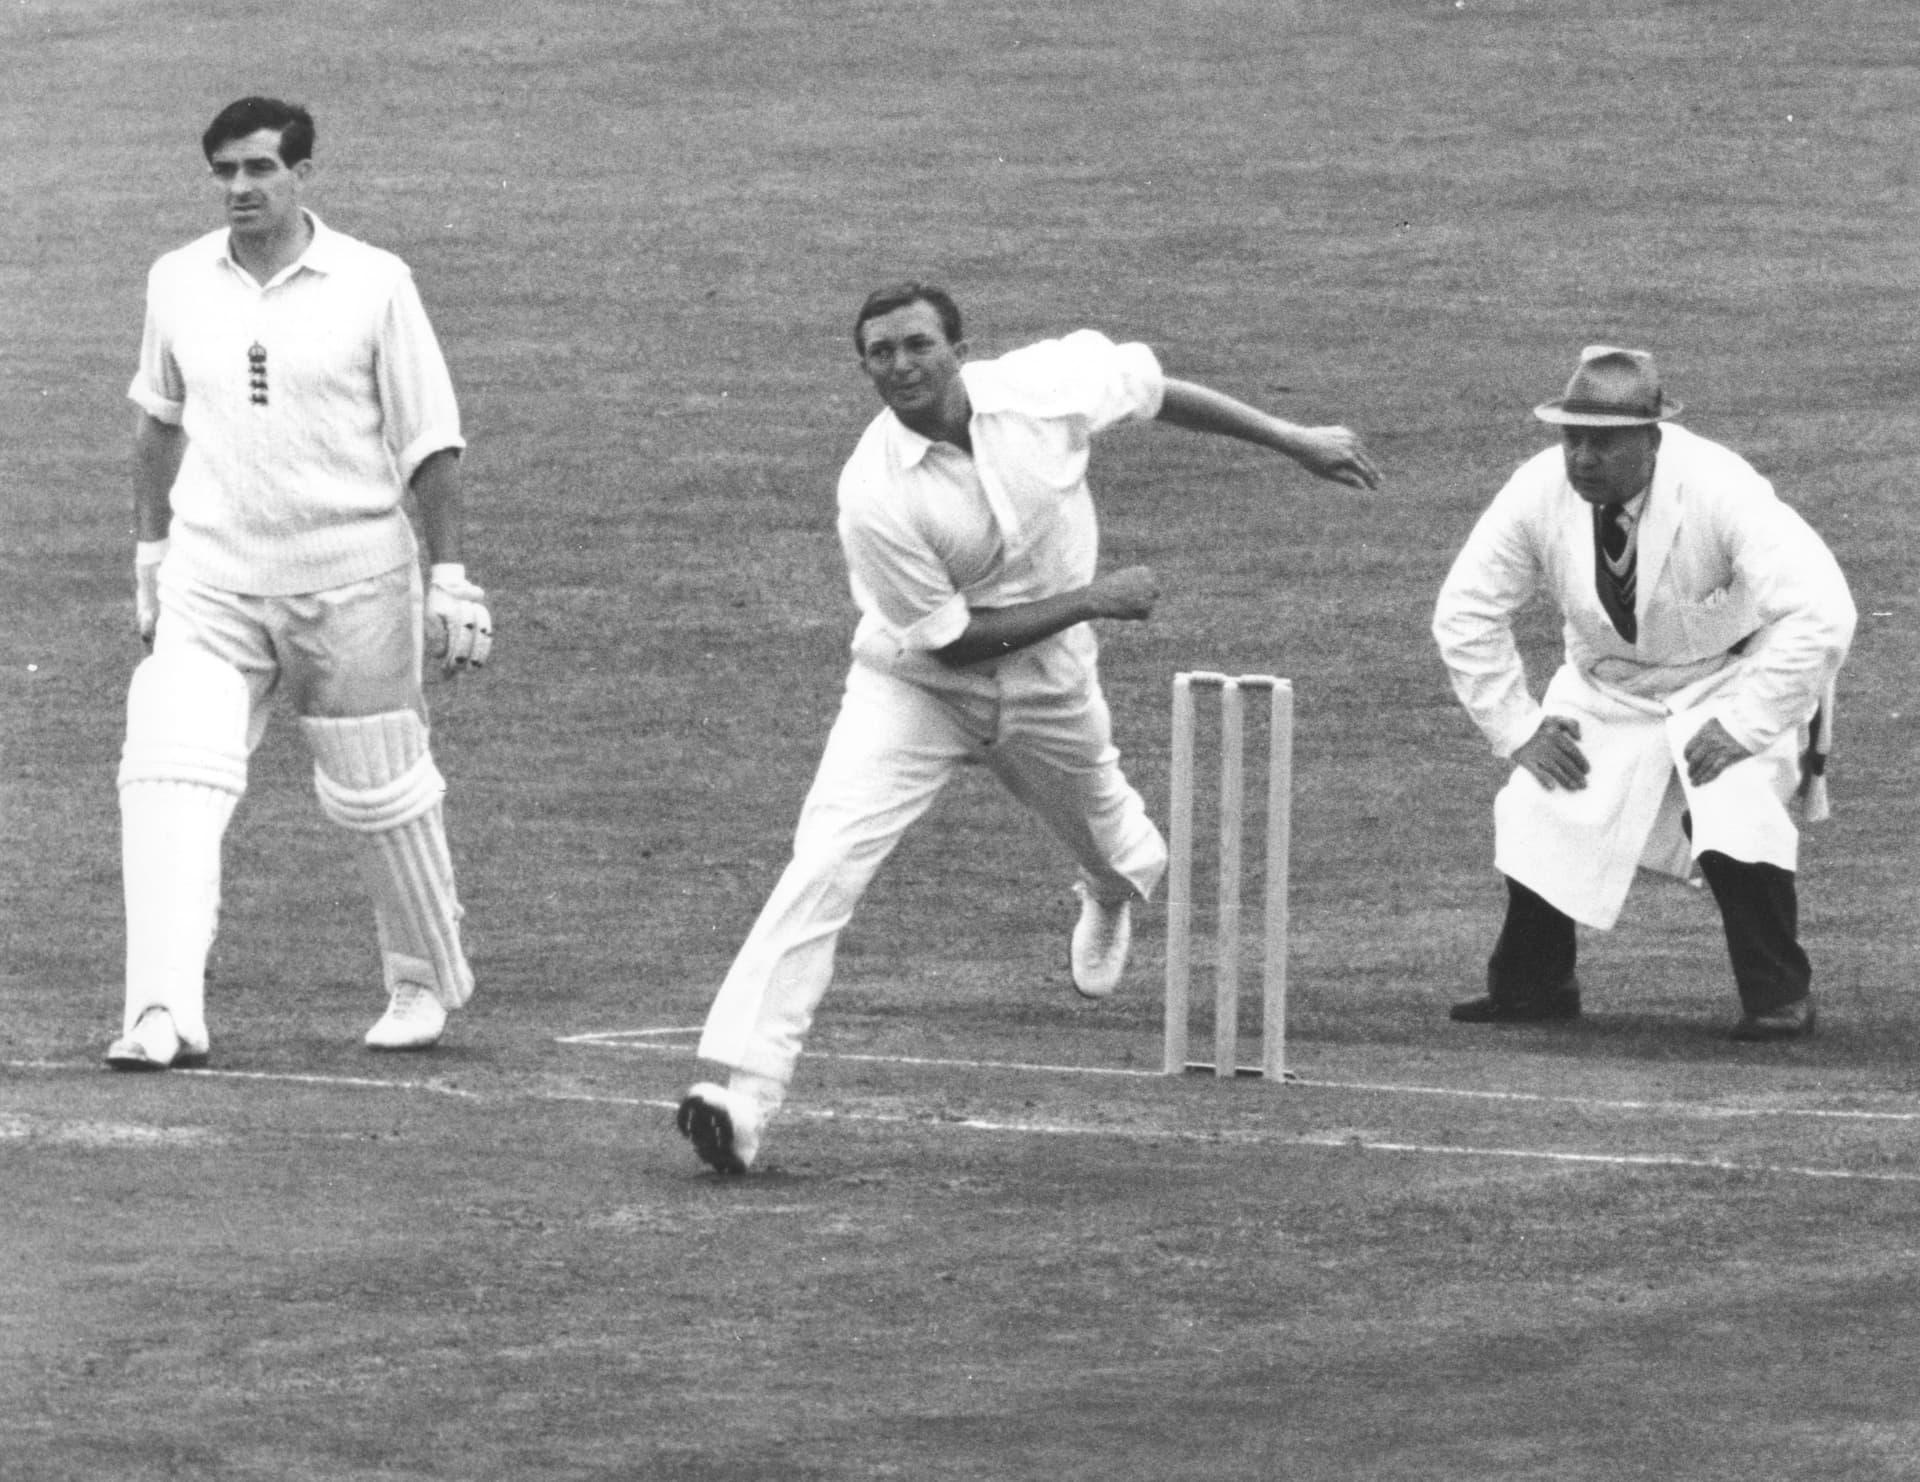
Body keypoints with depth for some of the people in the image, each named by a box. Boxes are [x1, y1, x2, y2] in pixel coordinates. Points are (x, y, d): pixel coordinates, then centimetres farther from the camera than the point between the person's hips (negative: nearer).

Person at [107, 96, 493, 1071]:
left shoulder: (372, 285, -6)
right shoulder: (178, 284, 5)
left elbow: (430, 441, -3)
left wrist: (450, 577, -8)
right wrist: (150, 549, 21)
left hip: (352, 580, -2)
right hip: (212, 581, 2)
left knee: (380, 795, 9)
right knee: (169, 779, -17)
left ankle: (425, 982, 33)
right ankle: (165, 1016, -24)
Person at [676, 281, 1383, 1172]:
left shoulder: (1047, 386, -20)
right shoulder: (874, 495, -28)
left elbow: (1155, 389, 0)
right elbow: (949, 638, -21)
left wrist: (1293, 440, 5)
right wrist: (1092, 601, -20)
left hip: (1049, 687, 4)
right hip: (916, 687, -4)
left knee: (1104, 839, 27)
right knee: (826, 864, -22)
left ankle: (1115, 892, 68)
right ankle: (744, 1091, -27)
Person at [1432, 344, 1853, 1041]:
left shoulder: (1720, 491, -31)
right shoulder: (1539, 493, -19)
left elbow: (1822, 615, -34)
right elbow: (1464, 614, -6)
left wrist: (1743, 726, -31)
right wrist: (1516, 725, -11)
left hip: (1734, 677, -4)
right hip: (1604, 686, 4)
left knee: (1734, 817, -28)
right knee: (1535, 810, -12)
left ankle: (1779, 996, -8)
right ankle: (1531, 985, 13)